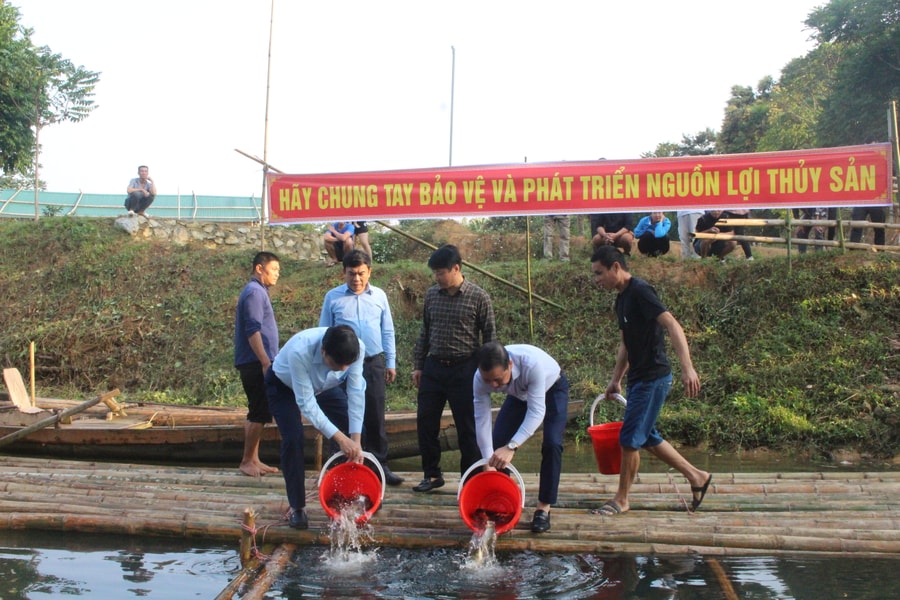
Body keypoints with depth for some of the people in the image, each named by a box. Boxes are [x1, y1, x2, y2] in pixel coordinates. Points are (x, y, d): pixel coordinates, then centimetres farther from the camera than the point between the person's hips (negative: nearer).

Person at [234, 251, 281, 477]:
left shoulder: (258, 291, 19)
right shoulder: (254, 292, -12)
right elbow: (253, 331, -21)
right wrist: (266, 363, -24)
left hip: (257, 364, 10)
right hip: (256, 363, -10)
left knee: (257, 414, 12)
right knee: (259, 414, -7)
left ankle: (253, 460, 16)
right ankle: (247, 461, -2)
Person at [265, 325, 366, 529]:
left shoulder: (357, 348, -34)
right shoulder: (299, 351, -45)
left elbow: (356, 392, -26)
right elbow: (306, 402, -37)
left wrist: (356, 442, -30)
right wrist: (340, 438, -39)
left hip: (323, 386, 4)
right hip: (284, 386, -4)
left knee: (356, 428, -5)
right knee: (293, 439, -21)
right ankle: (297, 507, -5)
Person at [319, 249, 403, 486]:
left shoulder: (379, 296, 5)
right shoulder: (333, 297, 0)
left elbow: (387, 331, 9)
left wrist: (391, 363, 7)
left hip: (374, 363, 1)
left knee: (375, 417, 6)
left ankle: (379, 465, 14)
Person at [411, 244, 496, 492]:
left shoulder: (478, 297, -8)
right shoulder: (432, 294, 5)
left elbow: (489, 336, -3)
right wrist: (418, 365, 12)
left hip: (464, 370, -4)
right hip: (434, 367, 5)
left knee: (467, 428, 3)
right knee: (425, 423, 6)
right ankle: (432, 474, 22)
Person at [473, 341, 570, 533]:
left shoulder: (532, 363, -46)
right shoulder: (480, 379, -33)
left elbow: (536, 412, -45)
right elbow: (481, 420, -27)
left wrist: (512, 447, -54)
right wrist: (489, 464, -30)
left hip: (552, 389, -4)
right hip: (520, 393, 4)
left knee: (551, 444, -19)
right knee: (497, 442, -8)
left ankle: (544, 508, -8)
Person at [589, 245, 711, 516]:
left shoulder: (640, 291, -16)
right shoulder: (622, 298, 14)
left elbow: (672, 326, -26)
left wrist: (687, 367, -36)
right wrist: (616, 379, 22)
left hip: (653, 377, -10)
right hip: (640, 377, 10)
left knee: (630, 439, -3)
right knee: (647, 437, 15)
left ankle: (621, 500, 10)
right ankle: (696, 476, 26)